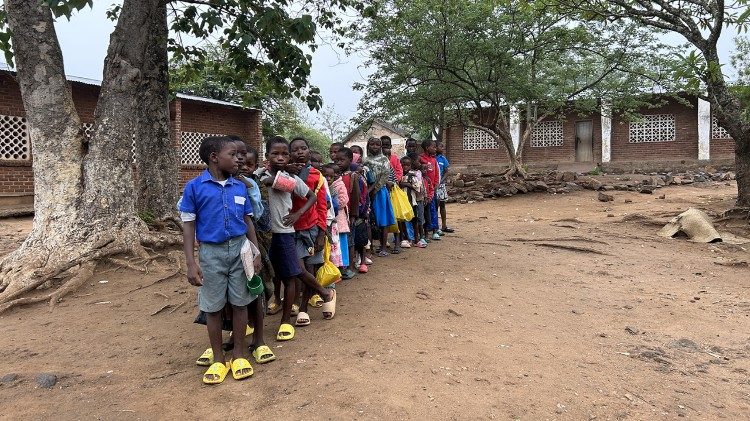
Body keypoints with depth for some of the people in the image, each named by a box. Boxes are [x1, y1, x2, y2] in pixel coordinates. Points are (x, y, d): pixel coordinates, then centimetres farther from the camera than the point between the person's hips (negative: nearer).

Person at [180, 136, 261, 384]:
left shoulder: (240, 187, 4)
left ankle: (239, 354, 22)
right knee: (213, 306, 7)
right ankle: (218, 359, 22)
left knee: (240, 302, 7)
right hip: (211, 252, -2)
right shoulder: (194, 187, -6)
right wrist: (191, 263, -10)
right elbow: (188, 226, -5)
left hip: (240, 248, 2)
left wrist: (256, 253, 6)